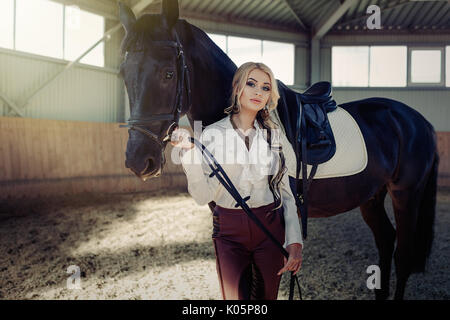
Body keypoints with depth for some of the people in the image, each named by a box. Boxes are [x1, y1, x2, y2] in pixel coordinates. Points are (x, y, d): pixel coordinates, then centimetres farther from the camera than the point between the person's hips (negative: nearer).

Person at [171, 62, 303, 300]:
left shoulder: (273, 134, 2)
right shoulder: (212, 134, -4)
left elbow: (285, 191, 3)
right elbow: (203, 196, -11)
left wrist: (294, 241, -5)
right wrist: (189, 152, -21)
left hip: (270, 227, 2)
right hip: (229, 231, -2)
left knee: (267, 295, 12)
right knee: (235, 296, 4)